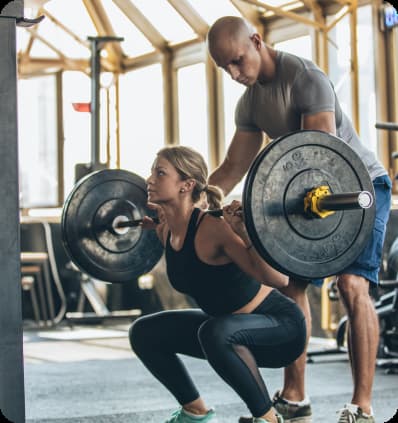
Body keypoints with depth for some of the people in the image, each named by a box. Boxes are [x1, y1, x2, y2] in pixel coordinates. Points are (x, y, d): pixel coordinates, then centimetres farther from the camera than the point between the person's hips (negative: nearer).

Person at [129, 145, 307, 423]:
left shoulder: (212, 227, -27)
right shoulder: (167, 230, -4)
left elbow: (278, 279, -32)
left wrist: (245, 232, -41)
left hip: (282, 327, -8)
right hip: (229, 326, 8)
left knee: (215, 332, -37)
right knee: (144, 333, 4)